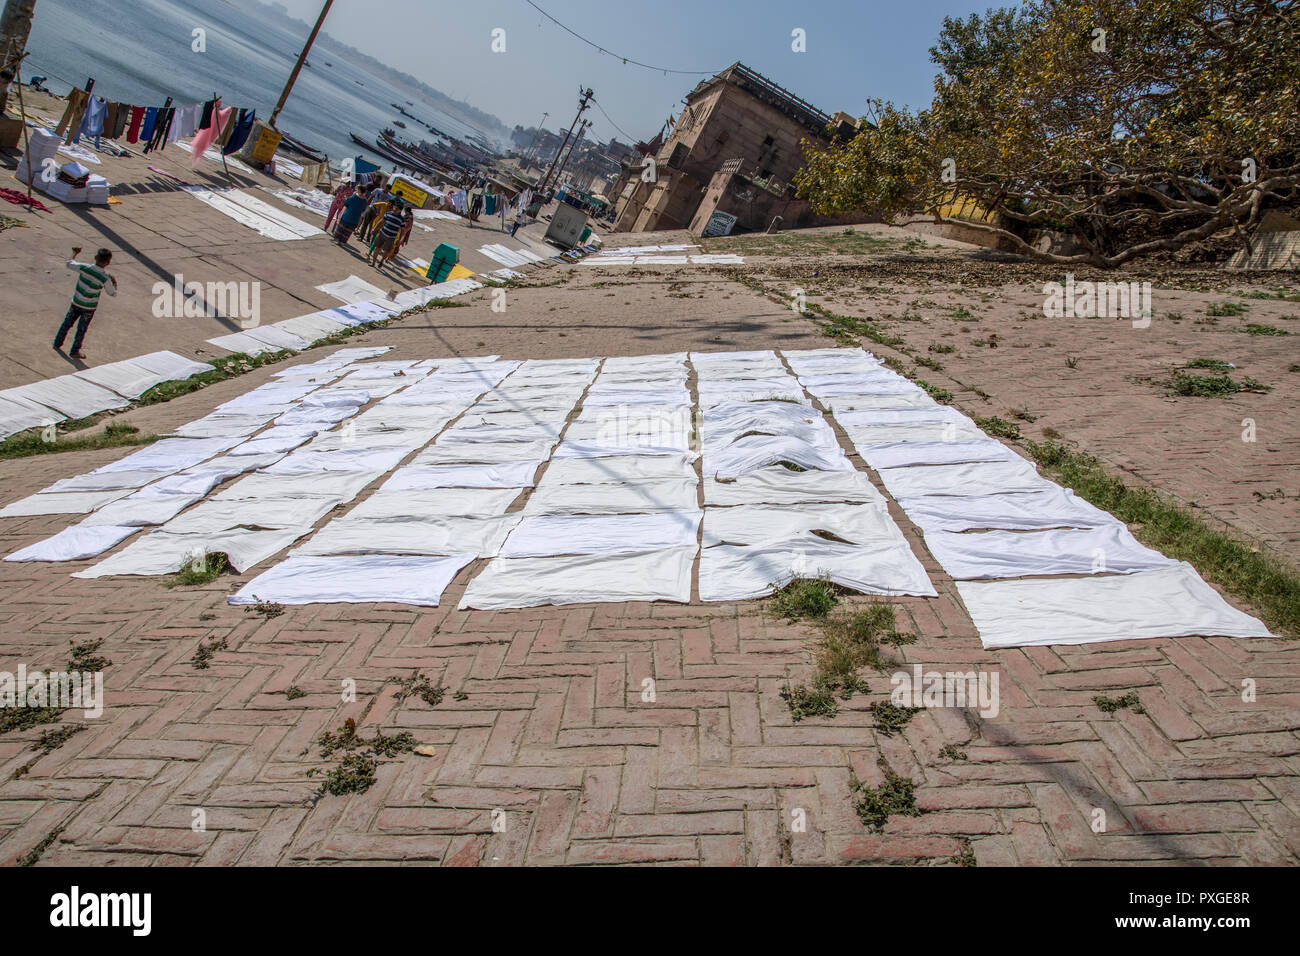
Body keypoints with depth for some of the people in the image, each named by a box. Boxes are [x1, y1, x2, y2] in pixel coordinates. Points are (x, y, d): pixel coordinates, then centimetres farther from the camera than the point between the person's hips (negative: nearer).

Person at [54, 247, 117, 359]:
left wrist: (75, 253, 21)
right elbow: (113, 293, -9)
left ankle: (58, 343, 37)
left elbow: (70, 264, 4)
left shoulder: (84, 268, -16)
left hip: (76, 301, 3)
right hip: (89, 306, -3)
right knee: (82, 329, 12)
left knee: (67, 323, 22)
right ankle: (75, 351, 25)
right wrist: (115, 283, 10)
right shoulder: (105, 278, -24)